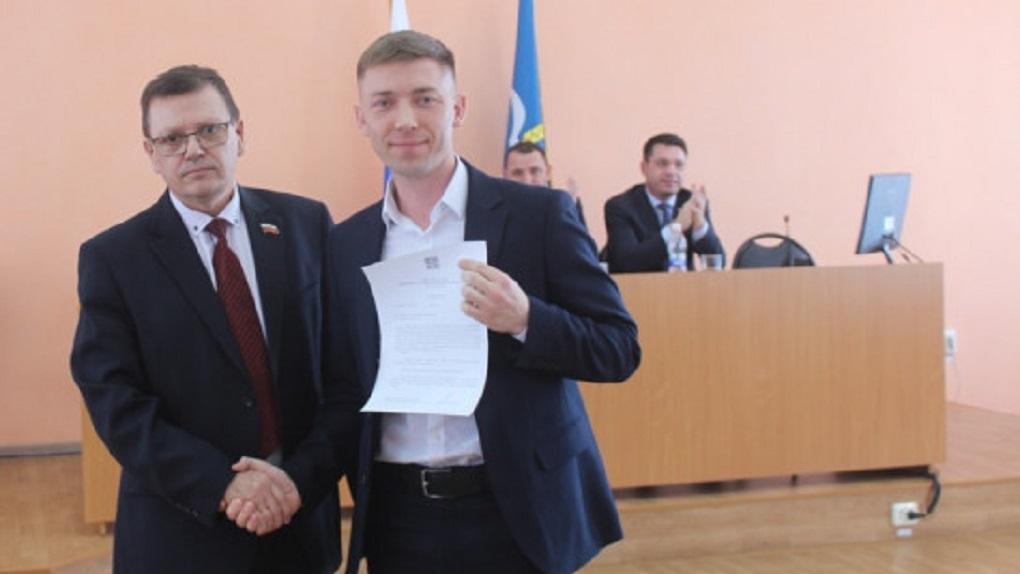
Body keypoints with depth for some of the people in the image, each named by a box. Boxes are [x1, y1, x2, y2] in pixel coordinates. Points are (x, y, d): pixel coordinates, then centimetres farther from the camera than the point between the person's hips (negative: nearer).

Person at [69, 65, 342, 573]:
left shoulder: (307, 225, 1)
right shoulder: (112, 258, -3)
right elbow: (114, 401, -9)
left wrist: (304, 475, -13)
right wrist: (223, 485, -19)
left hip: (302, 519, 2)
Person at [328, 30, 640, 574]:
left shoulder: (539, 214, -5)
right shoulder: (346, 244, 5)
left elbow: (620, 349, -6)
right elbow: (342, 384, 11)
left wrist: (524, 320, -22)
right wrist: (364, 491, -4)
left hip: (516, 511, -2)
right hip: (398, 519, 3)